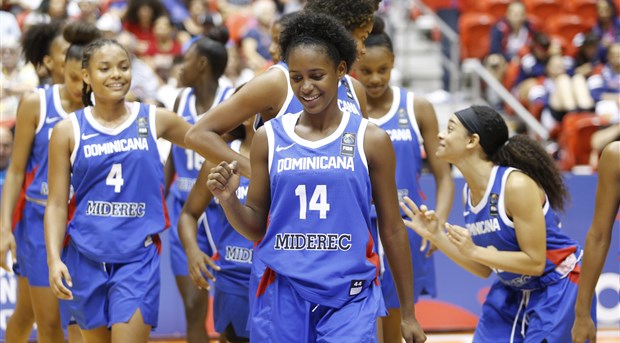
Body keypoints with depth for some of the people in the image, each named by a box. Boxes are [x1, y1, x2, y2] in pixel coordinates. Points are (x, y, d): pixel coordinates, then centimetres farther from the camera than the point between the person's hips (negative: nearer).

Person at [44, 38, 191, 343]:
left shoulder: (153, 120, 3)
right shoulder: (68, 131, 0)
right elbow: (57, 203, -1)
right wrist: (54, 258, -11)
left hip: (138, 258, -1)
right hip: (85, 257, 1)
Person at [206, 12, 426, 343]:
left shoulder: (370, 140, 0)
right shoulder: (269, 138, 4)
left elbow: (392, 231, 5)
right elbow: (256, 228, 9)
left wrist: (408, 313, 7)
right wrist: (228, 200, -12)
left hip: (350, 299, -2)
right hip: (283, 297, 2)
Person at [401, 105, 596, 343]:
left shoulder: (517, 185, -25)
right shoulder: (469, 192, 0)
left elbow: (535, 263, -24)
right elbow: (484, 269, 5)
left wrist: (474, 251, -28)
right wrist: (435, 236, -4)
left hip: (557, 292, -8)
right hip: (510, 292, 8)